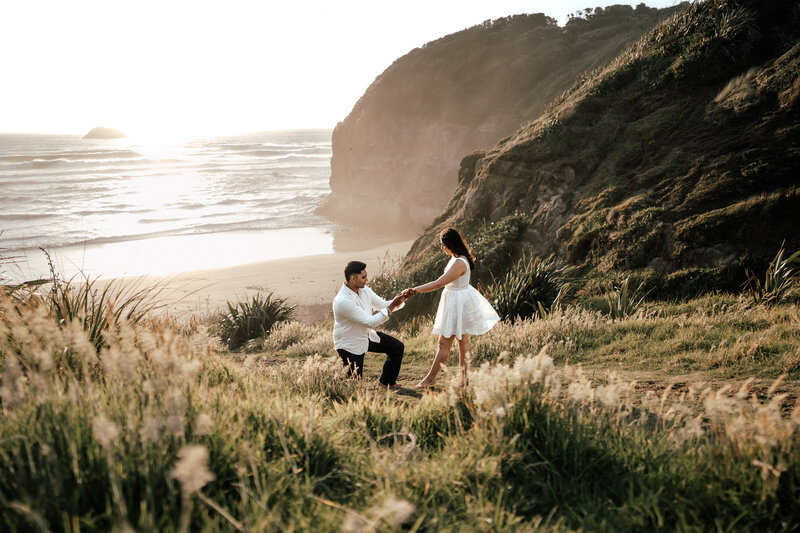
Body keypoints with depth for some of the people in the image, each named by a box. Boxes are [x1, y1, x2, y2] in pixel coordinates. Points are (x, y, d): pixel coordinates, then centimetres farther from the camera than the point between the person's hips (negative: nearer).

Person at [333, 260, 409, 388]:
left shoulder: (364, 290, -6)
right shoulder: (343, 302, -34)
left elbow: (383, 305, 3)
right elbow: (371, 322, -32)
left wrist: (398, 301, -17)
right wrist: (391, 307, -30)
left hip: (367, 335, 8)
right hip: (349, 345, -8)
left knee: (398, 347, 4)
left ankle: (387, 382, 22)